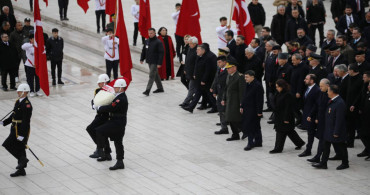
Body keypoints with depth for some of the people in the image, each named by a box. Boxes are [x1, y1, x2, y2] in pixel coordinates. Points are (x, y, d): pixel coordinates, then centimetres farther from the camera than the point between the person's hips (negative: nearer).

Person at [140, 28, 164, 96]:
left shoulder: (158, 42, -12)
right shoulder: (147, 41, 9)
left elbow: (161, 53, -15)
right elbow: (144, 51, 18)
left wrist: (159, 63, -19)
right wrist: (142, 59, 11)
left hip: (155, 62, -8)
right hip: (149, 61, 8)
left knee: (151, 76, -10)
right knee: (155, 75, 17)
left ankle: (147, 90, -13)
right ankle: (160, 88, 29)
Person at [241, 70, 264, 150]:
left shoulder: (257, 86, -17)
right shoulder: (248, 85, 10)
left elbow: (259, 100, -18)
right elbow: (244, 96, 19)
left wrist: (259, 111, -19)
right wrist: (242, 107, 17)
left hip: (254, 110, -8)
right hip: (247, 109, 8)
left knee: (249, 126, -7)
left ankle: (250, 143, -1)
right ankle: (258, 142, 21)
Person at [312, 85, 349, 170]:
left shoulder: (340, 103, -23)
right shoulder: (332, 101, 6)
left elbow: (339, 119, -24)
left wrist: (336, 132, -22)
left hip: (336, 131, -9)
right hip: (329, 131, 9)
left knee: (341, 147, 6)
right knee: (326, 146, 11)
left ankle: (345, 163, 21)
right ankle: (323, 163, 17)